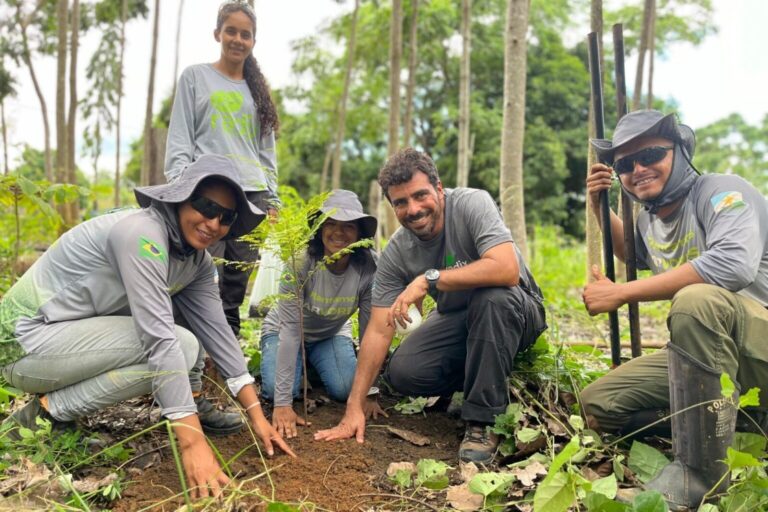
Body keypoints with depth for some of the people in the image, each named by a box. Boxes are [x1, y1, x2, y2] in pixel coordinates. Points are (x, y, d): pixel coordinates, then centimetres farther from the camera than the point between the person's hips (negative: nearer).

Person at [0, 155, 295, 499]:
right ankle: (45, 413, -8)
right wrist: (193, 442, -34)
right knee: (171, 344, -21)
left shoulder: (198, 261, 1)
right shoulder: (143, 232, -26)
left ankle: (59, 398, 7)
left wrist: (257, 415, -6)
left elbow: (216, 330, -1)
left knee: (184, 347, -2)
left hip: (67, 341, 9)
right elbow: (159, 338, -32)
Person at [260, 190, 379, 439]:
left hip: (331, 334, 2)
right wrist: (282, 403, -39)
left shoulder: (368, 268, -25)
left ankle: (312, 364, 15)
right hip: (282, 332, -2)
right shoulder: (301, 262, -33)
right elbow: (290, 327, -35)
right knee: (275, 389, -26)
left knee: (345, 390, -20)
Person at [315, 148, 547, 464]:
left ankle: (481, 423, -23)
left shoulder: (473, 204, -24)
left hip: (515, 311, -4)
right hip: (456, 318, 4)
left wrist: (429, 279, -37)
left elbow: (507, 270, -39)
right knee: (401, 373, -19)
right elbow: (379, 330, -13)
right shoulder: (395, 254, -13)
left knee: (492, 297, -38)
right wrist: (354, 409, -17)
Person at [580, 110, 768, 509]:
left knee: (697, 298, -39)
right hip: (708, 347, 8)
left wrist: (620, 293, -31)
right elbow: (635, 255, 35)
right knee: (597, 403, 1)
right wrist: (600, 206, 18)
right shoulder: (648, 220, 9)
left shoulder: (721, 191, -15)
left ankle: (700, 471, -27)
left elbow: (735, 263, -36)